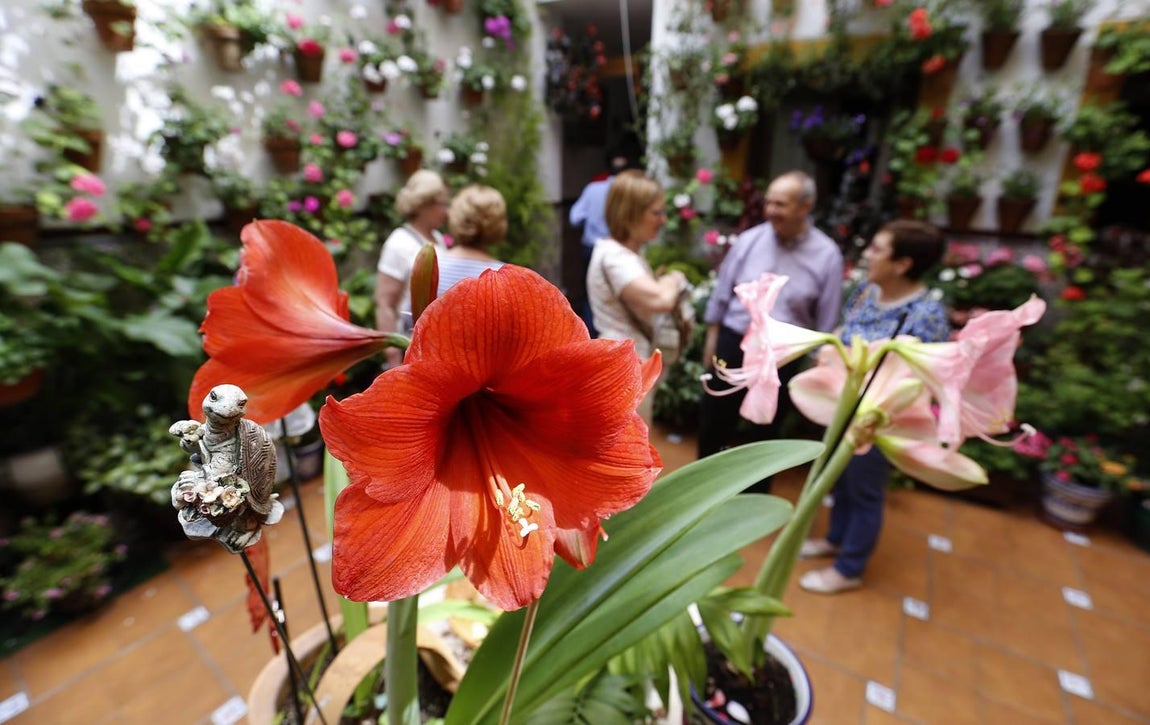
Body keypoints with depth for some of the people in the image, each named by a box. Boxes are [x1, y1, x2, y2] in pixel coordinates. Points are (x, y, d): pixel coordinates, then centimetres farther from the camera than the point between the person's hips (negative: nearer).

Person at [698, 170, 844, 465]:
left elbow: (826, 320, -1)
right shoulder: (748, 240, -3)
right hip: (734, 343, 2)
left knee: (765, 430, 15)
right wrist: (712, 339, 7)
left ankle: (756, 488, 38)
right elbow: (722, 293, 4)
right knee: (713, 420, 12)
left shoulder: (827, 255, -6)